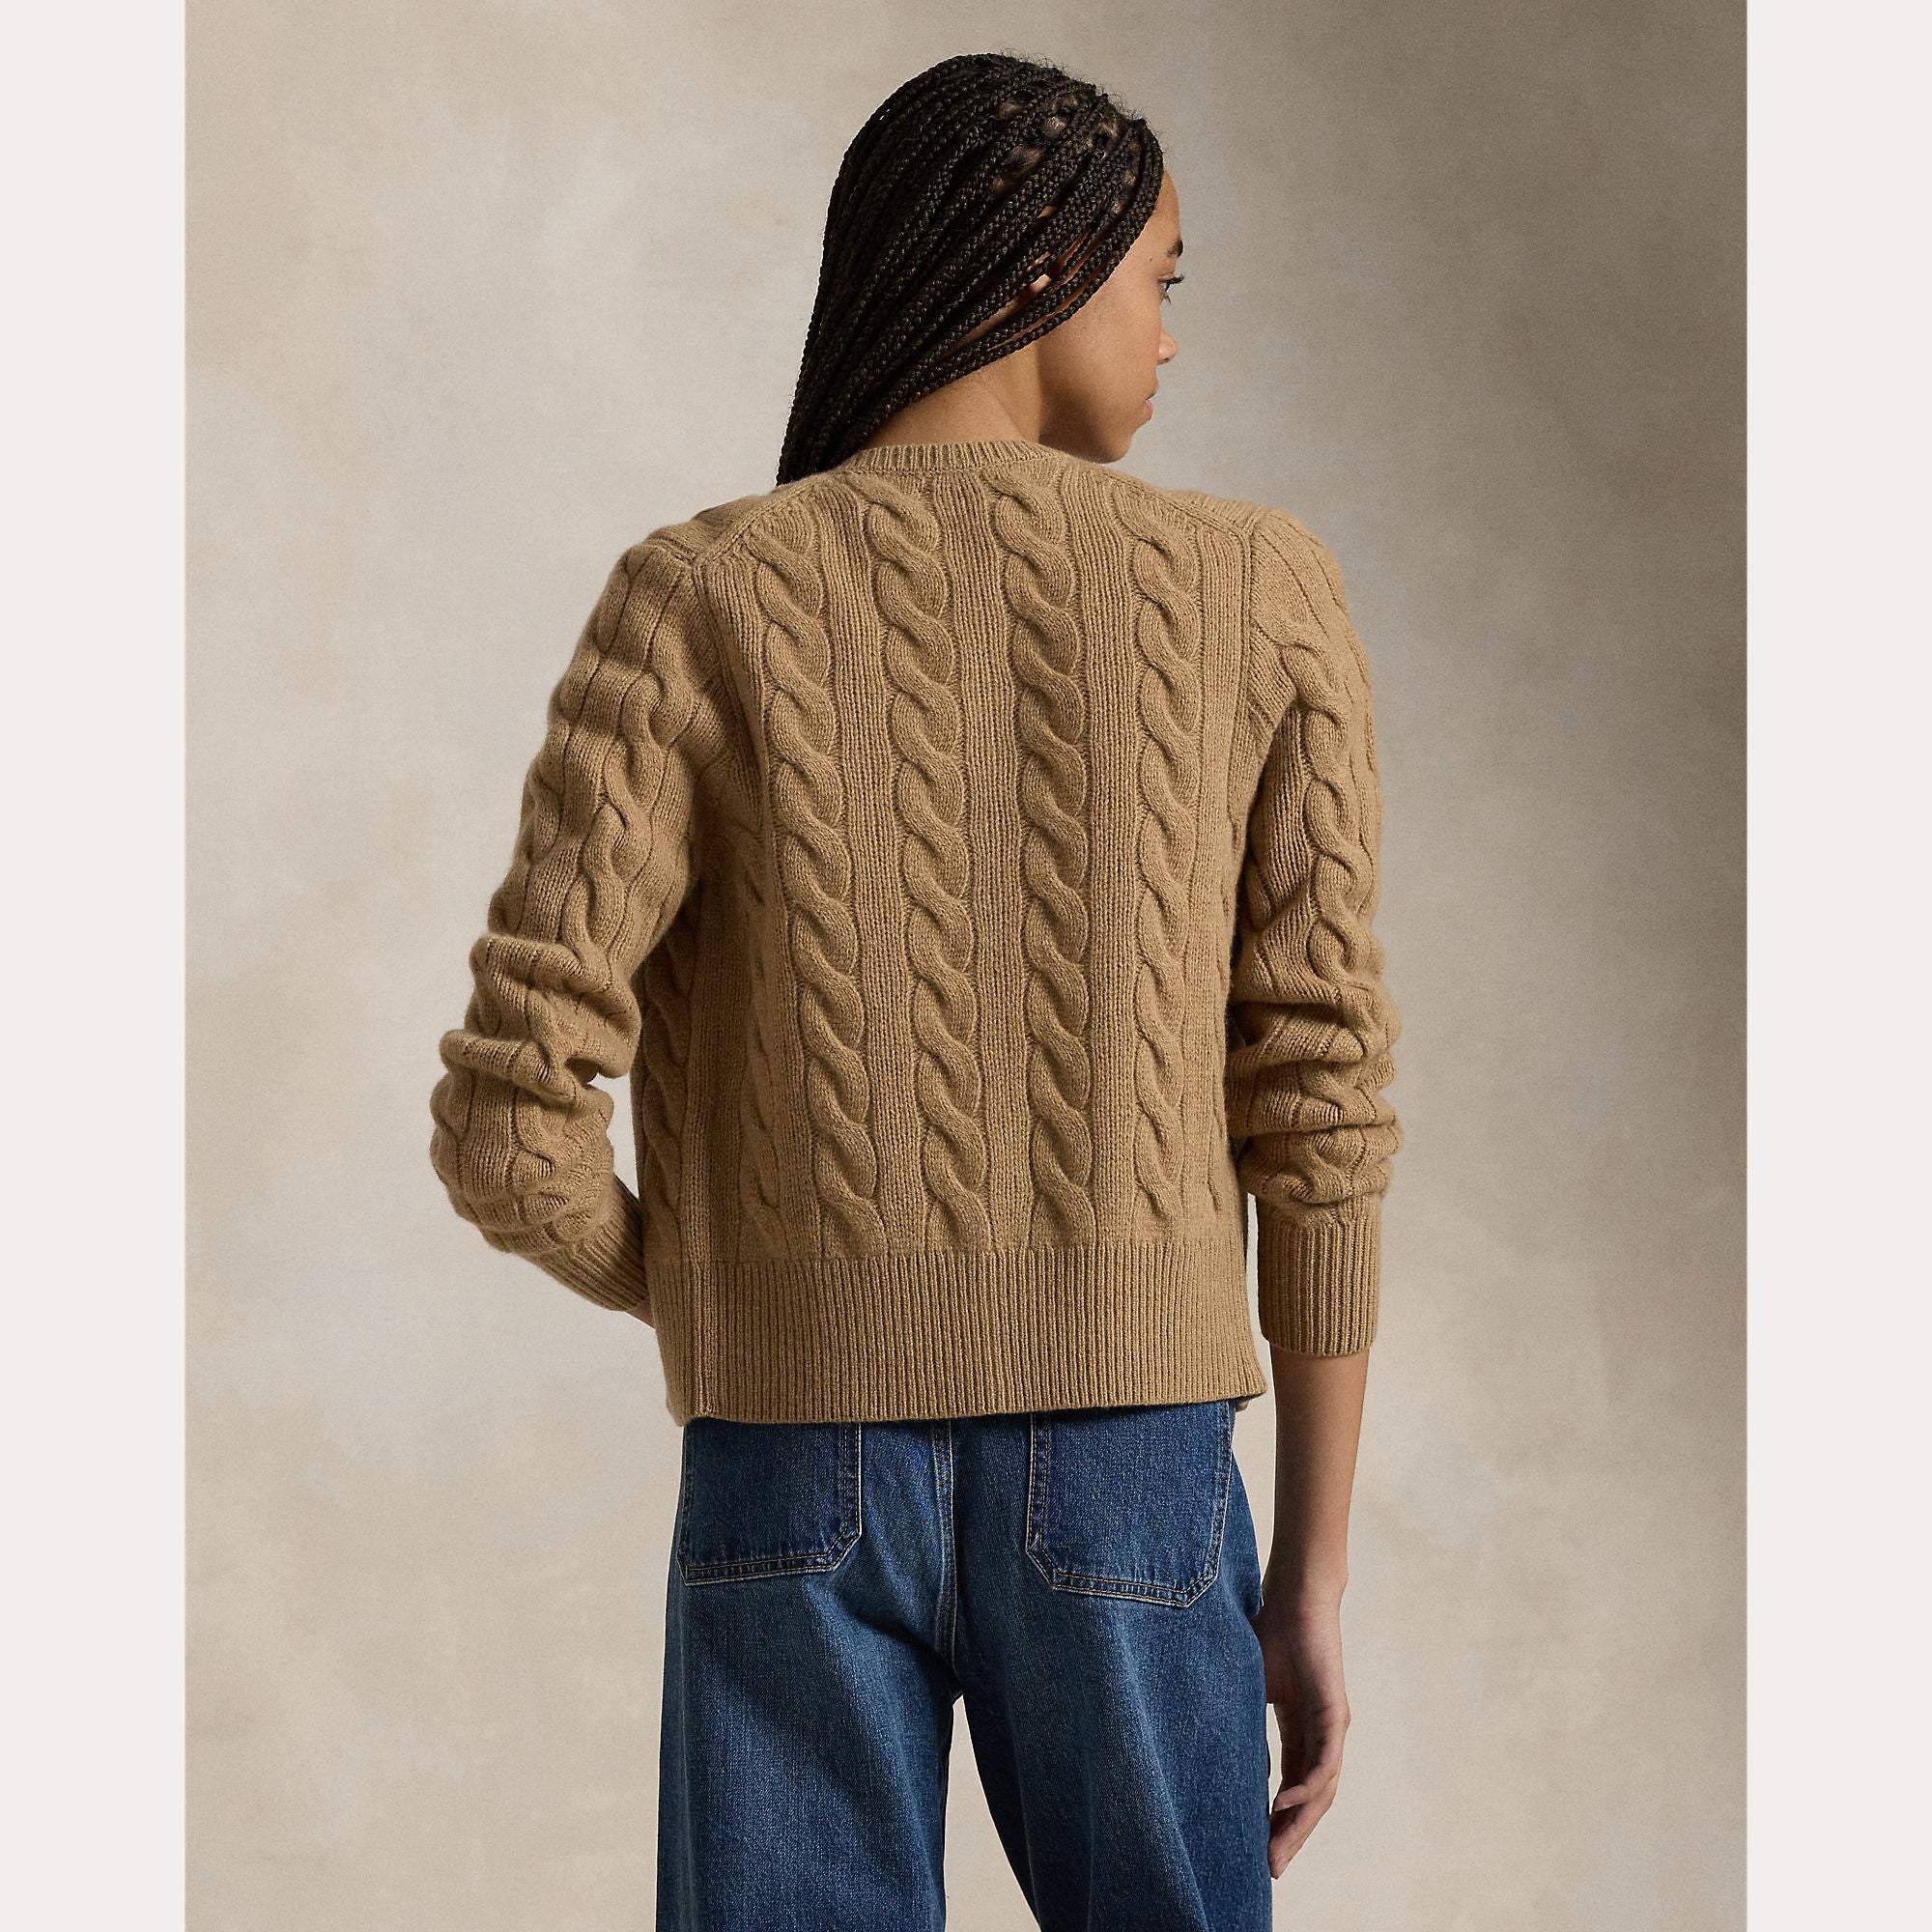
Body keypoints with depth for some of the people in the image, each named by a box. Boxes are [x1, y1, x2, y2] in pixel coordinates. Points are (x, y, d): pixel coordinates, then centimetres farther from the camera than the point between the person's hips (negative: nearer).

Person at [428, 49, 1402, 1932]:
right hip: (1131, 1499, 1)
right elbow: (1317, 1110, -3)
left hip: (793, 1501, 0)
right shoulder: (1263, 596, -2)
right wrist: (1312, 1580, 5)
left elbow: (510, 1122, -12)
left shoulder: (692, 604, -5)